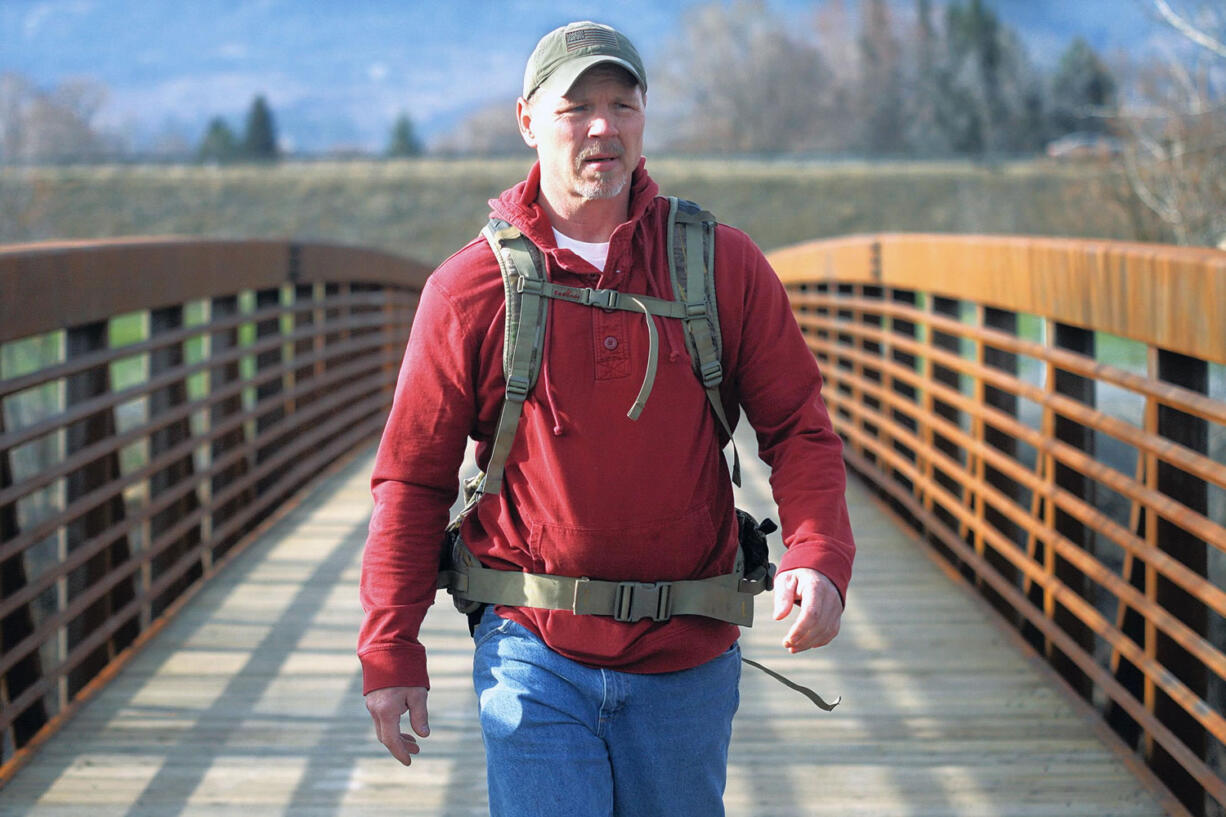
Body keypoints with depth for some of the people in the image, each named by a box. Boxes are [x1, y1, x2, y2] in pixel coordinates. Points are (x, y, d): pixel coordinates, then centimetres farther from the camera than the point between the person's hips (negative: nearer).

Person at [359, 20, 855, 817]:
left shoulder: (723, 265, 1)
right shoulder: (470, 287, -2)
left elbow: (799, 427, 3)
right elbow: (414, 477, 2)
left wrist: (820, 558, -14)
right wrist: (390, 651, -1)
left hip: (688, 660, 2)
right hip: (535, 654, -2)